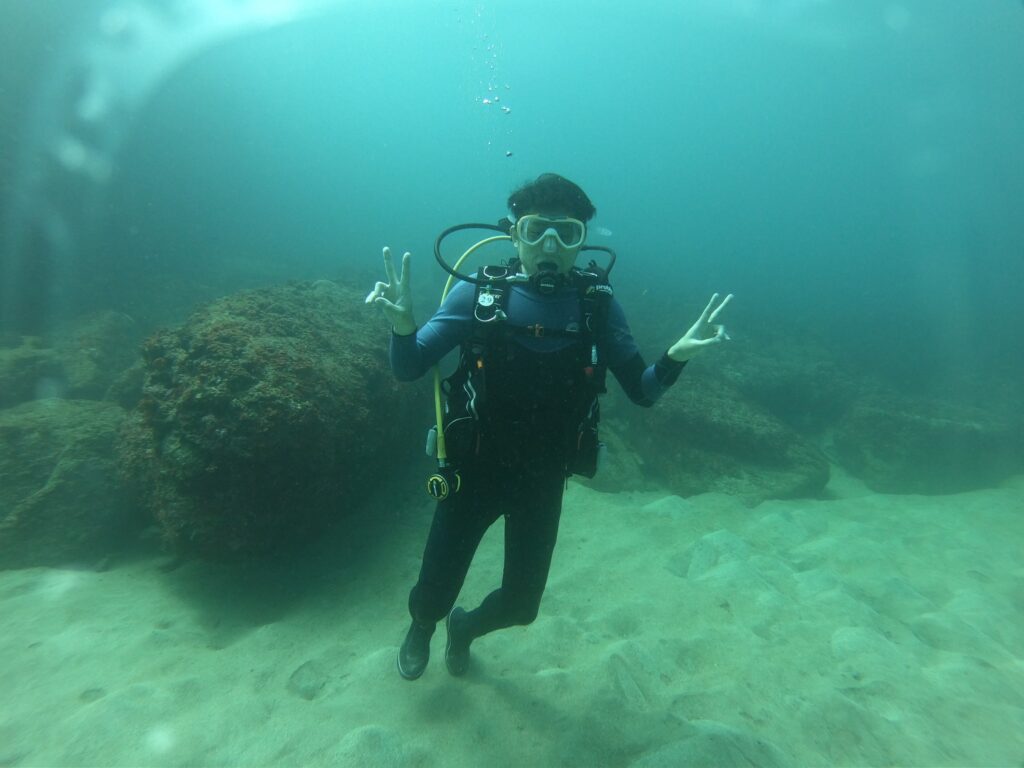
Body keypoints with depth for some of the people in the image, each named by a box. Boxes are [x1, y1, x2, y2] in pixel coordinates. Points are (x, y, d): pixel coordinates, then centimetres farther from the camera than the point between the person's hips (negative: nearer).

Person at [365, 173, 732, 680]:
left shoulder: (597, 303, -10)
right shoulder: (477, 294, -13)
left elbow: (641, 391, -5)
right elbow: (407, 370, -12)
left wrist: (676, 357, -25)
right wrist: (403, 326, -33)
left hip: (543, 480, 2)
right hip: (474, 470, -1)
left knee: (521, 605, 15)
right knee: (433, 595, 11)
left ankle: (465, 628, 53)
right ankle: (421, 629, 52)